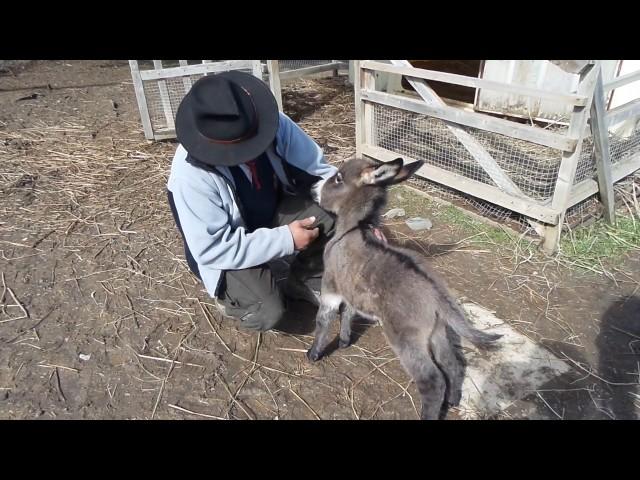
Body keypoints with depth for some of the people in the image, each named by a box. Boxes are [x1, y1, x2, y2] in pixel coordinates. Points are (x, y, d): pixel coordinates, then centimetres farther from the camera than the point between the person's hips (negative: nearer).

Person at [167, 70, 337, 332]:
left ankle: (304, 280, 5)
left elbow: (318, 171, -14)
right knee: (267, 312, -25)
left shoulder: (275, 124, -21)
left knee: (335, 219, -22)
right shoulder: (190, 174, -31)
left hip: (277, 214, 4)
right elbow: (212, 249, -28)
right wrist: (285, 240, -31)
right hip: (227, 250, -4)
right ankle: (233, 289, 11)